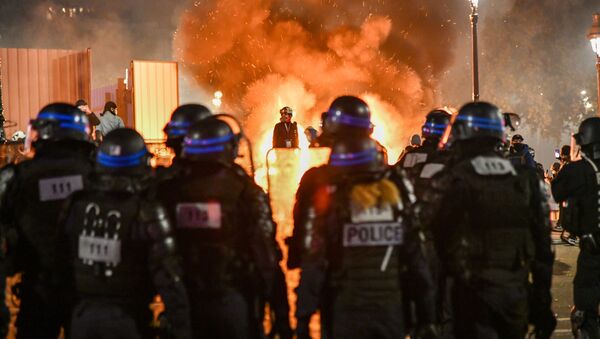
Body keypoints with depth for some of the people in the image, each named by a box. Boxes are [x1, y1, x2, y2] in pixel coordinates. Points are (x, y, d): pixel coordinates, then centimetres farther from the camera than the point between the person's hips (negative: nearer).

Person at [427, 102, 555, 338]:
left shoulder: (453, 181, -9)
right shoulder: (526, 179, 6)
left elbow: (435, 238, -5)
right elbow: (543, 247, 8)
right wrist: (542, 302, 13)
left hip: (473, 291, -4)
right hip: (516, 290, 4)